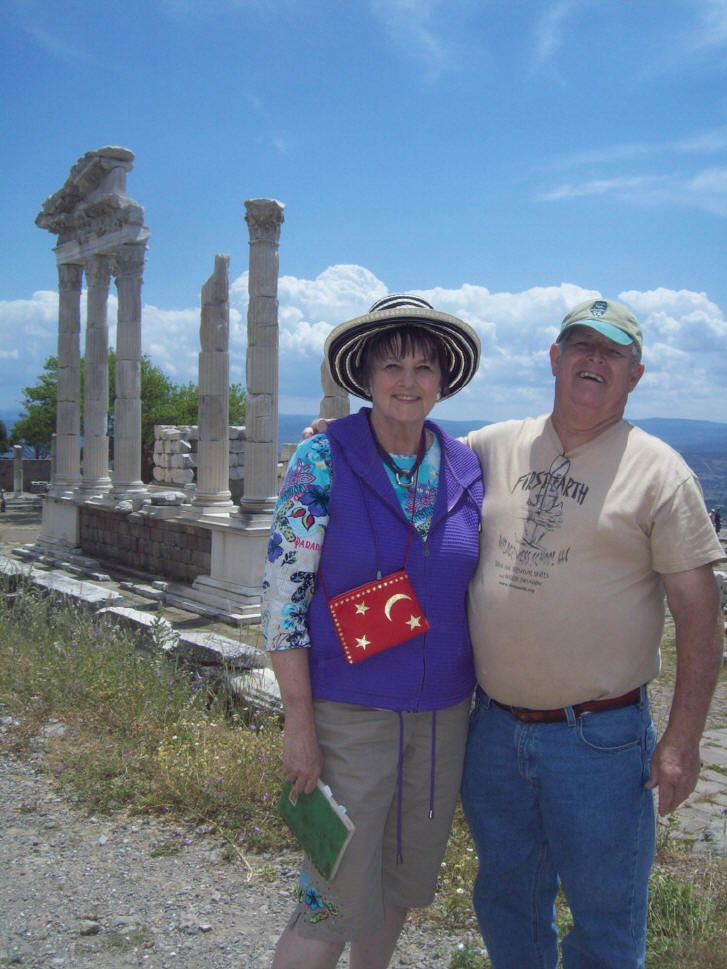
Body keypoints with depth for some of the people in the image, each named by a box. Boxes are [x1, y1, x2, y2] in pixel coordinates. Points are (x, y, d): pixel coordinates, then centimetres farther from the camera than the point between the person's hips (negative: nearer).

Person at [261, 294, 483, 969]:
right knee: (337, 900, 2)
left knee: (406, 881, 20)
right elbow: (282, 596, -12)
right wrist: (299, 724, -13)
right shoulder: (322, 464, -11)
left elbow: (478, 591, 10)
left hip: (443, 714, 5)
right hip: (348, 712, -4)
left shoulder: (466, 469, 2)